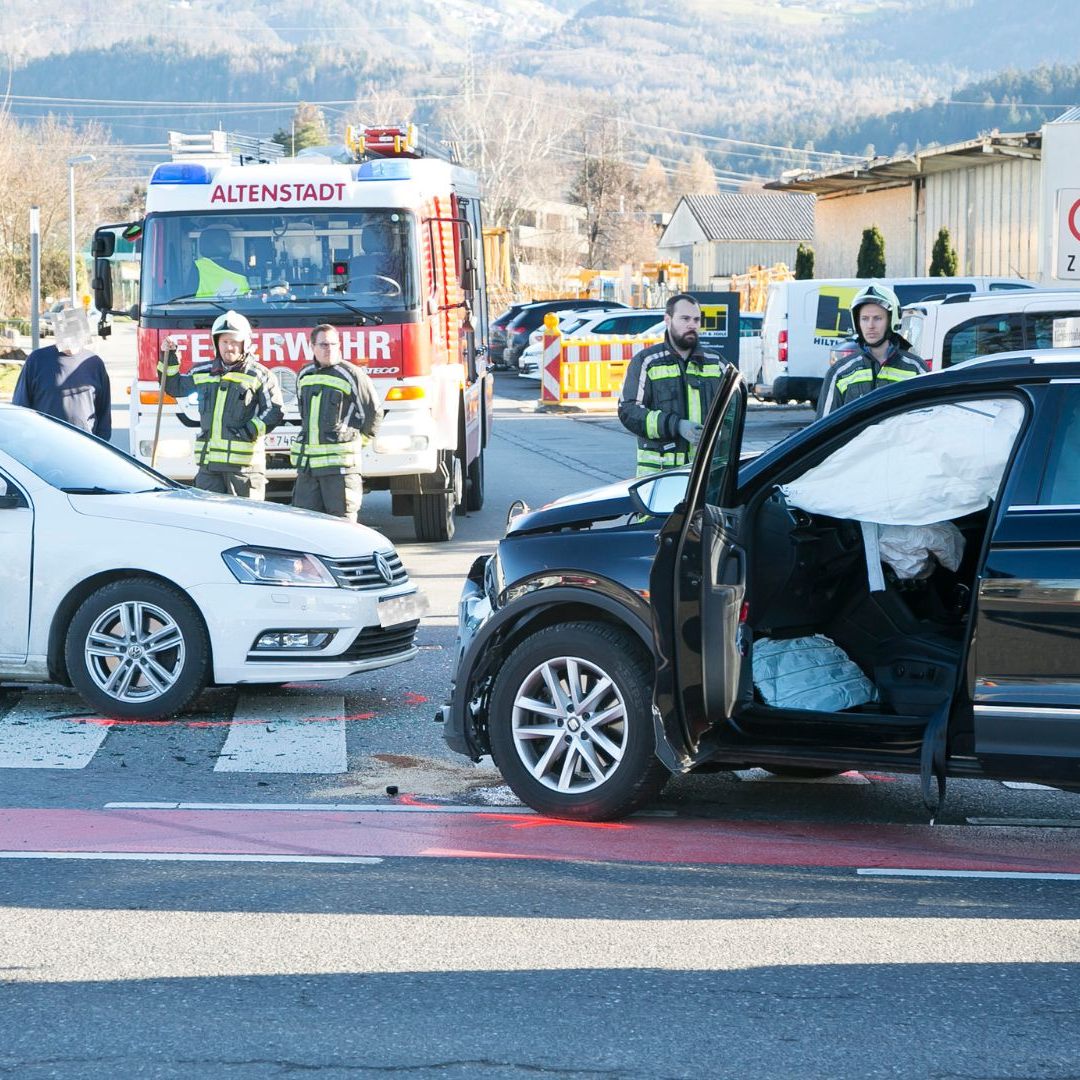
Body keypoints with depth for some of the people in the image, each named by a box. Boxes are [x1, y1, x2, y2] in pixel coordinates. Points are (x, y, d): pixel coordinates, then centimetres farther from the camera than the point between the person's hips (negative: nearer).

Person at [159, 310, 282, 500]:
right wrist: (168, 357, 19)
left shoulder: (259, 376, 2)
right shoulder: (203, 373, 16)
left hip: (244, 462, -5)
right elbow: (174, 386, 31)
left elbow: (273, 412, -3)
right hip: (209, 462, 5)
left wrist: (249, 431, -13)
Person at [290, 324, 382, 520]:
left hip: (339, 465, -6)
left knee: (341, 520, -4)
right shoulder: (304, 376, 14)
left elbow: (373, 414, 3)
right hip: (307, 465, 6)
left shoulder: (352, 375, -4)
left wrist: (355, 441, 11)